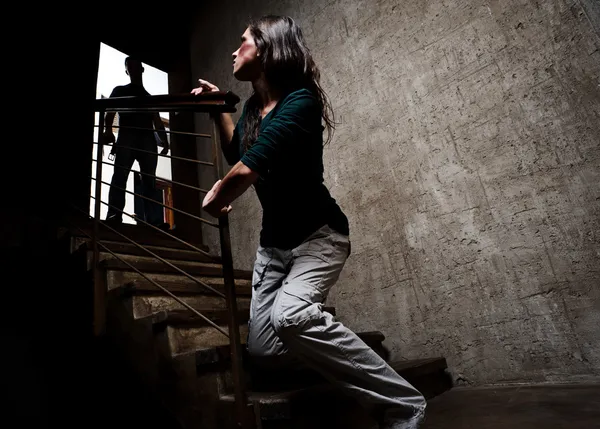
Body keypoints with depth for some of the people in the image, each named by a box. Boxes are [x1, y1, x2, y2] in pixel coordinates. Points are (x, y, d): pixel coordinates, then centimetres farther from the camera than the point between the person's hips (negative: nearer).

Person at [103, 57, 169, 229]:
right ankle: (114, 215, -26)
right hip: (126, 138, -1)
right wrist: (108, 130, -13)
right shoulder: (120, 91, 23)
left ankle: (155, 220, -21)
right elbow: (109, 114, 8)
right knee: (120, 176, -17)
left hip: (147, 139, 2)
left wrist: (165, 141, 2)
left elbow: (157, 122, 20)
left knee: (150, 180, -10)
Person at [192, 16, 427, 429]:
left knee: (290, 315, -33)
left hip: (317, 233, -7)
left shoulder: (300, 101, -19)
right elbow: (236, 154, 23)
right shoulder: (253, 106, 6)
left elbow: (248, 168, -28)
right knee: (262, 347, 2)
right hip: (274, 239, 8)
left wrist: (215, 199, -9)